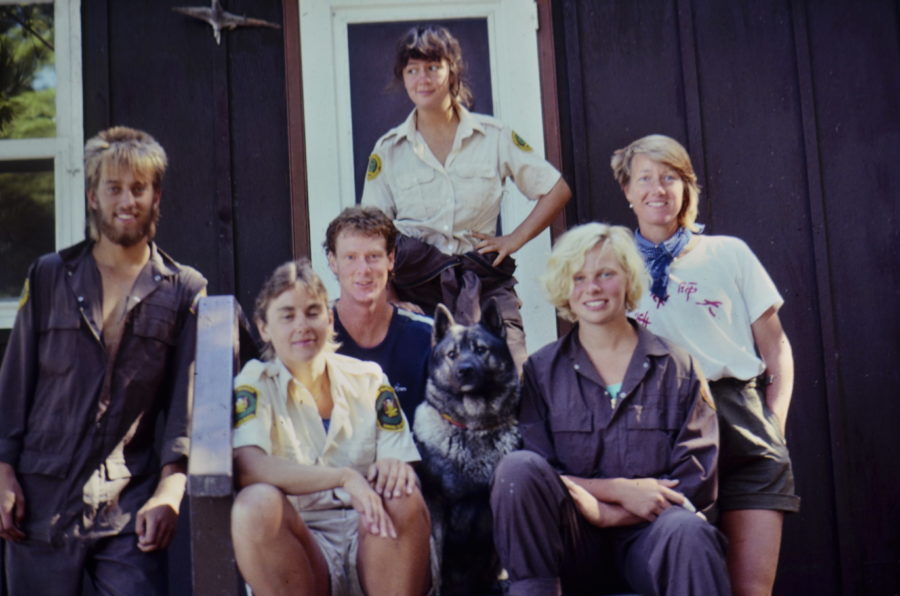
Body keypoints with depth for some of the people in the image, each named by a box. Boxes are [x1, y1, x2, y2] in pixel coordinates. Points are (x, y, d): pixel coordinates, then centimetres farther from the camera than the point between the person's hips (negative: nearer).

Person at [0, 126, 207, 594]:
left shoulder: (185, 292, 7)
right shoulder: (49, 276, 10)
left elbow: (187, 403, 2)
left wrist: (168, 492, -9)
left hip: (129, 504, -1)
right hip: (41, 501, 1)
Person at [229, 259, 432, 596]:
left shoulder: (368, 380, 10)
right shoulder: (255, 384, 2)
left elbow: (410, 475, 5)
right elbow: (246, 467, -18)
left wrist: (395, 468, -21)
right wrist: (344, 477, -29)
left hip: (371, 540, 2)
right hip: (299, 549, -1)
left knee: (402, 498, -29)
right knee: (256, 504, -31)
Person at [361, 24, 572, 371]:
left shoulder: (494, 137, 7)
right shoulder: (388, 151, 8)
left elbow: (557, 190, 12)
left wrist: (515, 239, 1)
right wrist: (390, 299, -6)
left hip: (485, 281, 0)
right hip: (417, 284, 0)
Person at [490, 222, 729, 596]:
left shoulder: (677, 368, 8)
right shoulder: (541, 371, 9)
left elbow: (698, 481, 1)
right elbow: (537, 478, -1)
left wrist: (607, 514, -11)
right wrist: (619, 490, -14)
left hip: (645, 537, -1)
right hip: (571, 544, 1)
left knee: (688, 532, -36)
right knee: (518, 466, -28)